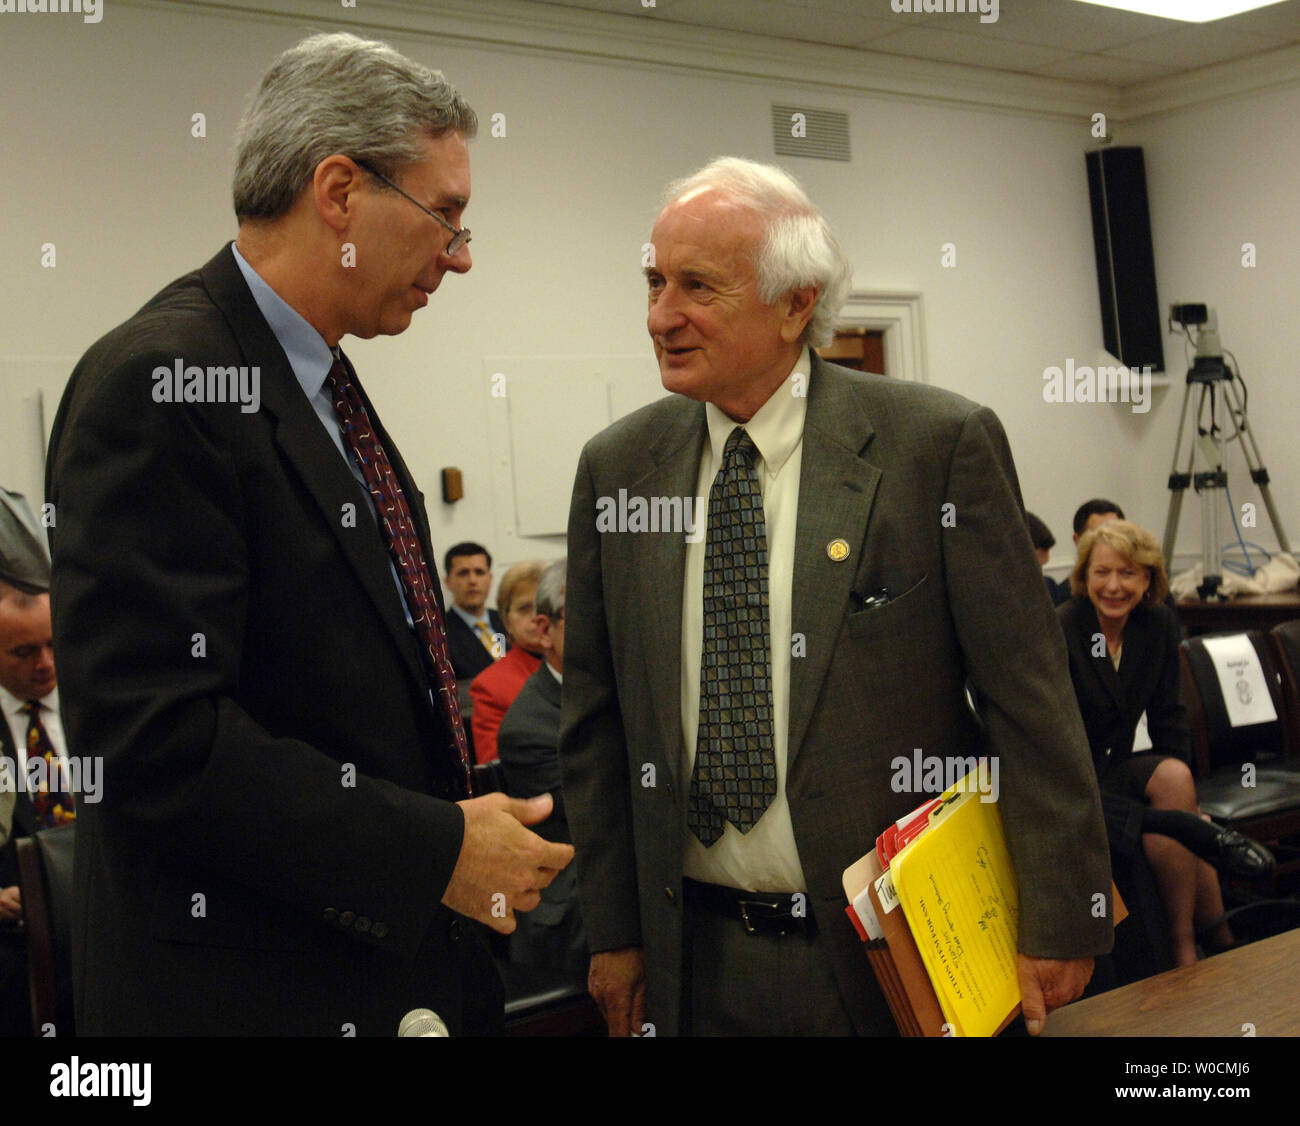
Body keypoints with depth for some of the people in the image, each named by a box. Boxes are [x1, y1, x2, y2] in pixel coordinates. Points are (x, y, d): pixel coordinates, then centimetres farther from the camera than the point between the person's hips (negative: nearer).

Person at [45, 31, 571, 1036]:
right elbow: (156, 731, -25)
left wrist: (464, 826, 7)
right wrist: (436, 850, -20)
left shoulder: (319, 382, 11)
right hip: (250, 987, -8)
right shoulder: (164, 382, -18)